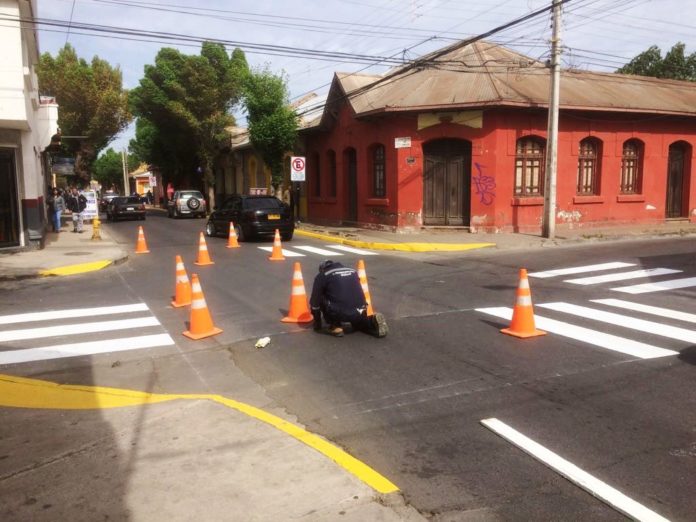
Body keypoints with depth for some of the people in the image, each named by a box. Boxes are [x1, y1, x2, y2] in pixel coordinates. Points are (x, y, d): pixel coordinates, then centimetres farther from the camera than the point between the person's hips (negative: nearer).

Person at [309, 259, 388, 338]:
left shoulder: (322, 275, 12)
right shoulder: (352, 271, 26)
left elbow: (315, 301, 15)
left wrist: (317, 325, 26)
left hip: (339, 312, -5)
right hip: (359, 312, 5)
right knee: (357, 322, 37)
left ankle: (336, 326, 10)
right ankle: (373, 322, 6)